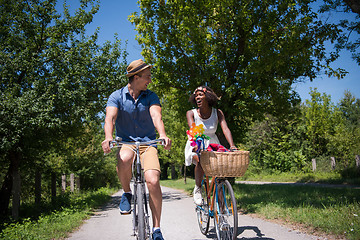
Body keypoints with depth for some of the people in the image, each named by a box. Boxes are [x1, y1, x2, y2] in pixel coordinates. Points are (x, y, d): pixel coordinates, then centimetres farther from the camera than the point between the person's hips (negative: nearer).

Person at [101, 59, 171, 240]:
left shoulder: (151, 97, 3)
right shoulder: (117, 96, -1)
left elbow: (156, 116, -15)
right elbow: (110, 118, -17)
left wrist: (163, 135, -36)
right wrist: (108, 138, -38)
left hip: (147, 144, 1)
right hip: (125, 143, -1)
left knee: (153, 181, -21)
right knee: (124, 159, -38)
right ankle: (127, 193, -7)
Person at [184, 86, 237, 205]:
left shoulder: (217, 113, -6)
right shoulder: (191, 113, -9)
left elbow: (225, 129, -19)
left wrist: (232, 145, -37)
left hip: (212, 144, 2)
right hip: (196, 145, -2)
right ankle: (197, 189, -11)